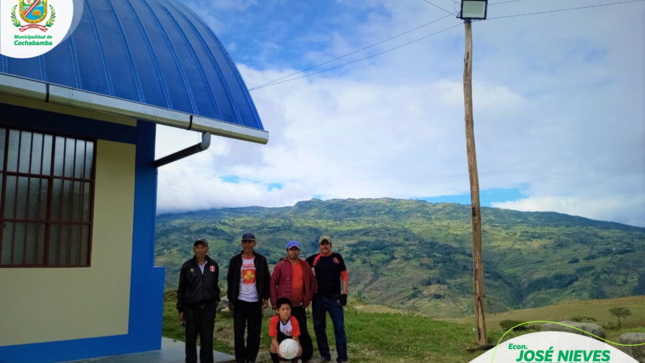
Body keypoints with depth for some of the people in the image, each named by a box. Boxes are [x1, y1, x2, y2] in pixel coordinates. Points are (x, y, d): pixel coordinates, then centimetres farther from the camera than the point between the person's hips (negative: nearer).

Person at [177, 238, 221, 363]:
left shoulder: (213, 265, 4)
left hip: (208, 308, 1)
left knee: (207, 338, 4)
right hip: (191, 308, -1)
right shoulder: (187, 266, -1)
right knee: (191, 338, 8)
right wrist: (180, 309, 3)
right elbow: (181, 289, 4)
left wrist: (216, 301, 10)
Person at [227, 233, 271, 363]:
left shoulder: (261, 260, 3)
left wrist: (266, 298, -1)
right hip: (240, 302, 0)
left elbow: (266, 280, 5)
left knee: (255, 333, 5)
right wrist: (230, 300, 2)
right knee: (239, 333, 2)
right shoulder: (235, 260, 2)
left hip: (255, 302, 0)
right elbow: (230, 281, 5)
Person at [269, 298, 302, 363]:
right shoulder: (274, 320, -28)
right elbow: (274, 338, -26)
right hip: (279, 340, 0)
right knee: (273, 347, -31)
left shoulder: (294, 321, -27)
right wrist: (278, 347, -48)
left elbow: (295, 339, -22)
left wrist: (297, 347, -46)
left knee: (299, 350, -26)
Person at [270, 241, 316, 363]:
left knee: (303, 331, 7)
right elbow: (273, 283, -5)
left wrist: (309, 297, 7)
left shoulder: (305, 265, 5)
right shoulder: (280, 265, -5)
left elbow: (312, 281, 14)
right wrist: (274, 302, -7)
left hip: (300, 306, 2)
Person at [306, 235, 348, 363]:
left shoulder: (337, 257, 0)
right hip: (318, 298, 2)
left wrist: (344, 294, -6)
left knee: (339, 328, -4)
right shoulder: (314, 258, 2)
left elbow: (344, 276, 1)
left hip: (335, 298, -2)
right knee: (319, 327, 10)